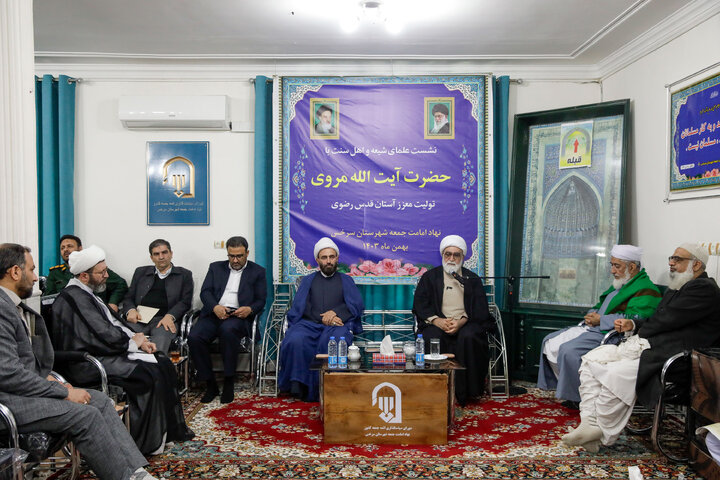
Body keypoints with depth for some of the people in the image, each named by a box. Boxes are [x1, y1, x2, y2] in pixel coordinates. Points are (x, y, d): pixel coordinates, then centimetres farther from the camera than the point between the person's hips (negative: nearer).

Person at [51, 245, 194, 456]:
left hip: (108, 351, 11)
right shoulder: (74, 298, -18)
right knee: (150, 374, -22)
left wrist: (137, 338, 1)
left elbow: (112, 323, 17)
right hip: (91, 361, -11)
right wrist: (134, 341, -6)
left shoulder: (85, 294, 15)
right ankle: (147, 442, -8)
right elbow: (102, 336, -21)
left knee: (163, 363, 0)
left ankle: (173, 428, 7)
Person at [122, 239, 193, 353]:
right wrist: (131, 310, -4)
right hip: (139, 319, 2)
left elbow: (185, 301, 6)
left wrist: (169, 316, -13)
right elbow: (129, 297, 21)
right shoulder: (140, 272, 26)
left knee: (161, 339, -36)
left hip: (165, 319, -2)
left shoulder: (184, 274, 18)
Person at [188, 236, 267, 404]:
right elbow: (205, 292, 8)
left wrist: (249, 309, -15)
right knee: (194, 337, -26)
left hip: (238, 316, -3)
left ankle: (229, 383, -22)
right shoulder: (216, 267, 21)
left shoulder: (257, 272, 14)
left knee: (228, 329, -37)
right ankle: (210, 384, -9)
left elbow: (261, 301, 8)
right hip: (214, 314, 3)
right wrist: (215, 307, -13)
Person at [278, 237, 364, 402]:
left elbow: (357, 306, 8)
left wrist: (335, 312, -11)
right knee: (295, 340, -33)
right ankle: (301, 386, -21)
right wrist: (322, 318, -8)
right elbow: (299, 307, 9)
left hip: (337, 324, -1)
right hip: (310, 324, 1)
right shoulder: (308, 280, 24)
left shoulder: (346, 280, 23)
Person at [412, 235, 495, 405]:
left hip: (466, 324, 0)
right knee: (433, 337, -33)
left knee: (468, 337, -33)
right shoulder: (430, 277, 16)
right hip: (438, 323, 0)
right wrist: (437, 320, -14)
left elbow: (480, 309, 5)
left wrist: (461, 321, -15)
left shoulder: (473, 279, 17)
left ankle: (463, 394, -23)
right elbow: (420, 305, 5)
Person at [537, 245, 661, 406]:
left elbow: (632, 320, -24)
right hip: (592, 329, 10)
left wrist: (600, 320, -17)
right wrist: (592, 314, 5)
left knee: (569, 350, -29)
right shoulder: (620, 284, 20)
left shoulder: (646, 291, -11)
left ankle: (580, 397, -11)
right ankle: (568, 387, 5)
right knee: (550, 341, 3)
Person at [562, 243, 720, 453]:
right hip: (643, 345, 10)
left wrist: (640, 329, 2)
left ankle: (604, 434, -11)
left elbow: (666, 320, -15)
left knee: (615, 375, -30)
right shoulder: (675, 288, 23)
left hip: (663, 355, -10)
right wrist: (633, 325, 3)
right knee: (591, 360, -6)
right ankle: (589, 424, -12)